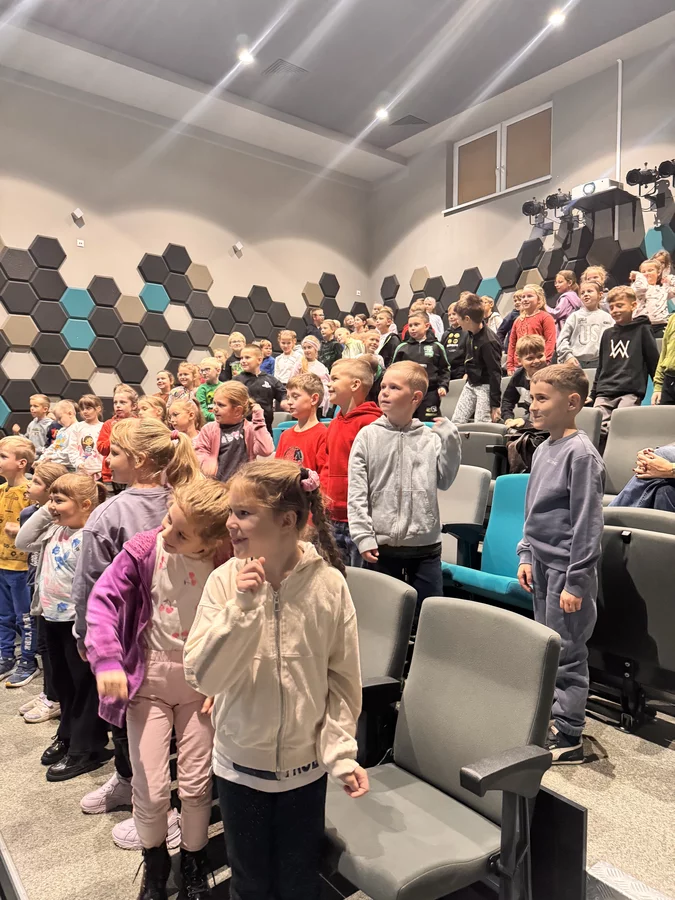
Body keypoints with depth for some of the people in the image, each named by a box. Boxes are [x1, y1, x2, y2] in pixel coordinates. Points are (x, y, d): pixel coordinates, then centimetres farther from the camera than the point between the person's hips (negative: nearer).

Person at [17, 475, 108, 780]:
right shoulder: (54, 530, 6)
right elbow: (23, 542, 10)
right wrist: (42, 513, 1)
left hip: (77, 620, -9)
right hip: (53, 617, 9)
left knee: (84, 684, 6)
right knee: (62, 681, 23)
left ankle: (85, 750, 19)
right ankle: (67, 735, 41)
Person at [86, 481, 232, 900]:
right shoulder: (144, 550, -15)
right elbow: (104, 599, -14)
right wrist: (107, 659, -25)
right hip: (148, 678, 0)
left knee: (197, 784, 11)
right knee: (152, 789, 5)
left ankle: (194, 861, 42)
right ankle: (154, 861, 38)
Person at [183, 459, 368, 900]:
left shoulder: (328, 583, -17)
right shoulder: (225, 581, -15)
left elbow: (343, 680, -7)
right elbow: (203, 676, -17)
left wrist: (342, 753, -10)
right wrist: (241, 606, -28)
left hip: (305, 763, -1)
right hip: (241, 762, 1)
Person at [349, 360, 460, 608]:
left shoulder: (430, 438, 2)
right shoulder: (368, 436, -2)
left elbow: (444, 481, 2)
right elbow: (356, 493, -4)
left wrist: (450, 442, -5)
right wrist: (363, 536, -10)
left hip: (425, 548, 1)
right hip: (381, 549, -1)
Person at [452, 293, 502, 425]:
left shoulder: (488, 342, -25)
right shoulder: (470, 333, 0)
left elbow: (495, 373, -22)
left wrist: (495, 404, -21)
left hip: (485, 387, -9)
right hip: (470, 384, 9)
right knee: (456, 423, 7)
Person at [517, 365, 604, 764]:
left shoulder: (581, 453, -16)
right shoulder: (543, 449, 9)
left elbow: (587, 522, -17)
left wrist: (575, 582, -16)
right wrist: (526, 555, 13)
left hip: (567, 568, -8)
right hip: (541, 564, 9)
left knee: (567, 654, 2)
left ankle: (568, 739, 16)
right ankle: (552, 721, 32)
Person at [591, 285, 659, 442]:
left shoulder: (642, 330, 5)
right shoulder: (607, 334, 19)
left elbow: (654, 362, 6)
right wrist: (593, 394, 24)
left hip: (631, 393, -4)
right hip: (605, 393, 4)